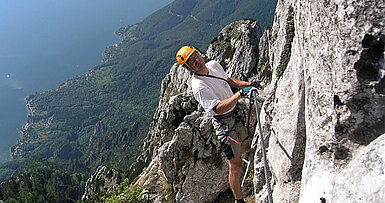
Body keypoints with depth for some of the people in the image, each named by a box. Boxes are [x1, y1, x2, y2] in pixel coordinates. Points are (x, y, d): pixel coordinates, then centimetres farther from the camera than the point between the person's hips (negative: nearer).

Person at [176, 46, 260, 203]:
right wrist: (240, 93, -39)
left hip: (237, 114, 8)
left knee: (247, 147, 28)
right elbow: (219, 108, -35)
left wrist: (249, 84, 4)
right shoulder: (198, 87, -27)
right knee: (236, 168, 3)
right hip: (225, 125, -8)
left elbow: (229, 81, 17)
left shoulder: (214, 65, 0)